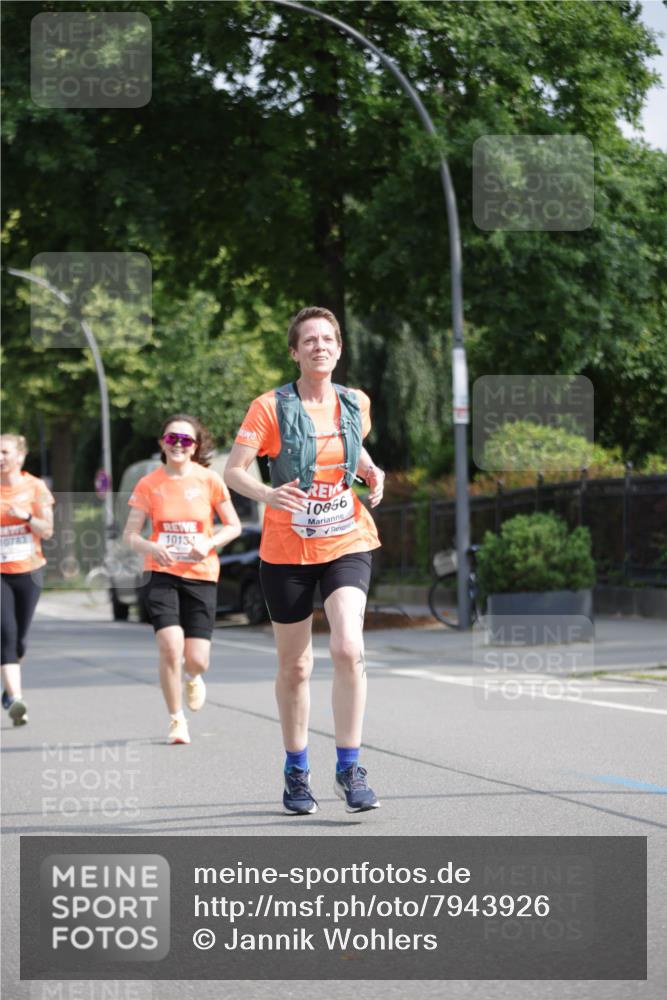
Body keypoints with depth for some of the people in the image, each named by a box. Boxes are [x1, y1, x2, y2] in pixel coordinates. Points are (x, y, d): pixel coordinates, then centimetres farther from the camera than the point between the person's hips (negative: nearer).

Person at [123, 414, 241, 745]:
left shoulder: (209, 480, -2)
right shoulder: (149, 484, -1)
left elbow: (234, 526, 4)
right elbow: (130, 534, 0)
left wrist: (209, 543, -15)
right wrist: (151, 547, -21)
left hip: (201, 575, 0)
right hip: (162, 573, 0)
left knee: (197, 660, -5)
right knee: (171, 648, -20)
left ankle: (193, 678, 37)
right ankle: (176, 719, 2)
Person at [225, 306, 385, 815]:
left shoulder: (356, 404, 2)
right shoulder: (271, 407, -9)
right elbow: (232, 471, -13)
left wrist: (371, 471, 4)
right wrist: (265, 492, -33)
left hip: (347, 543, 1)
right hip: (287, 549, -1)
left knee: (348, 648, -19)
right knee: (294, 667, 7)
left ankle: (349, 768, -10)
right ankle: (297, 772, 26)